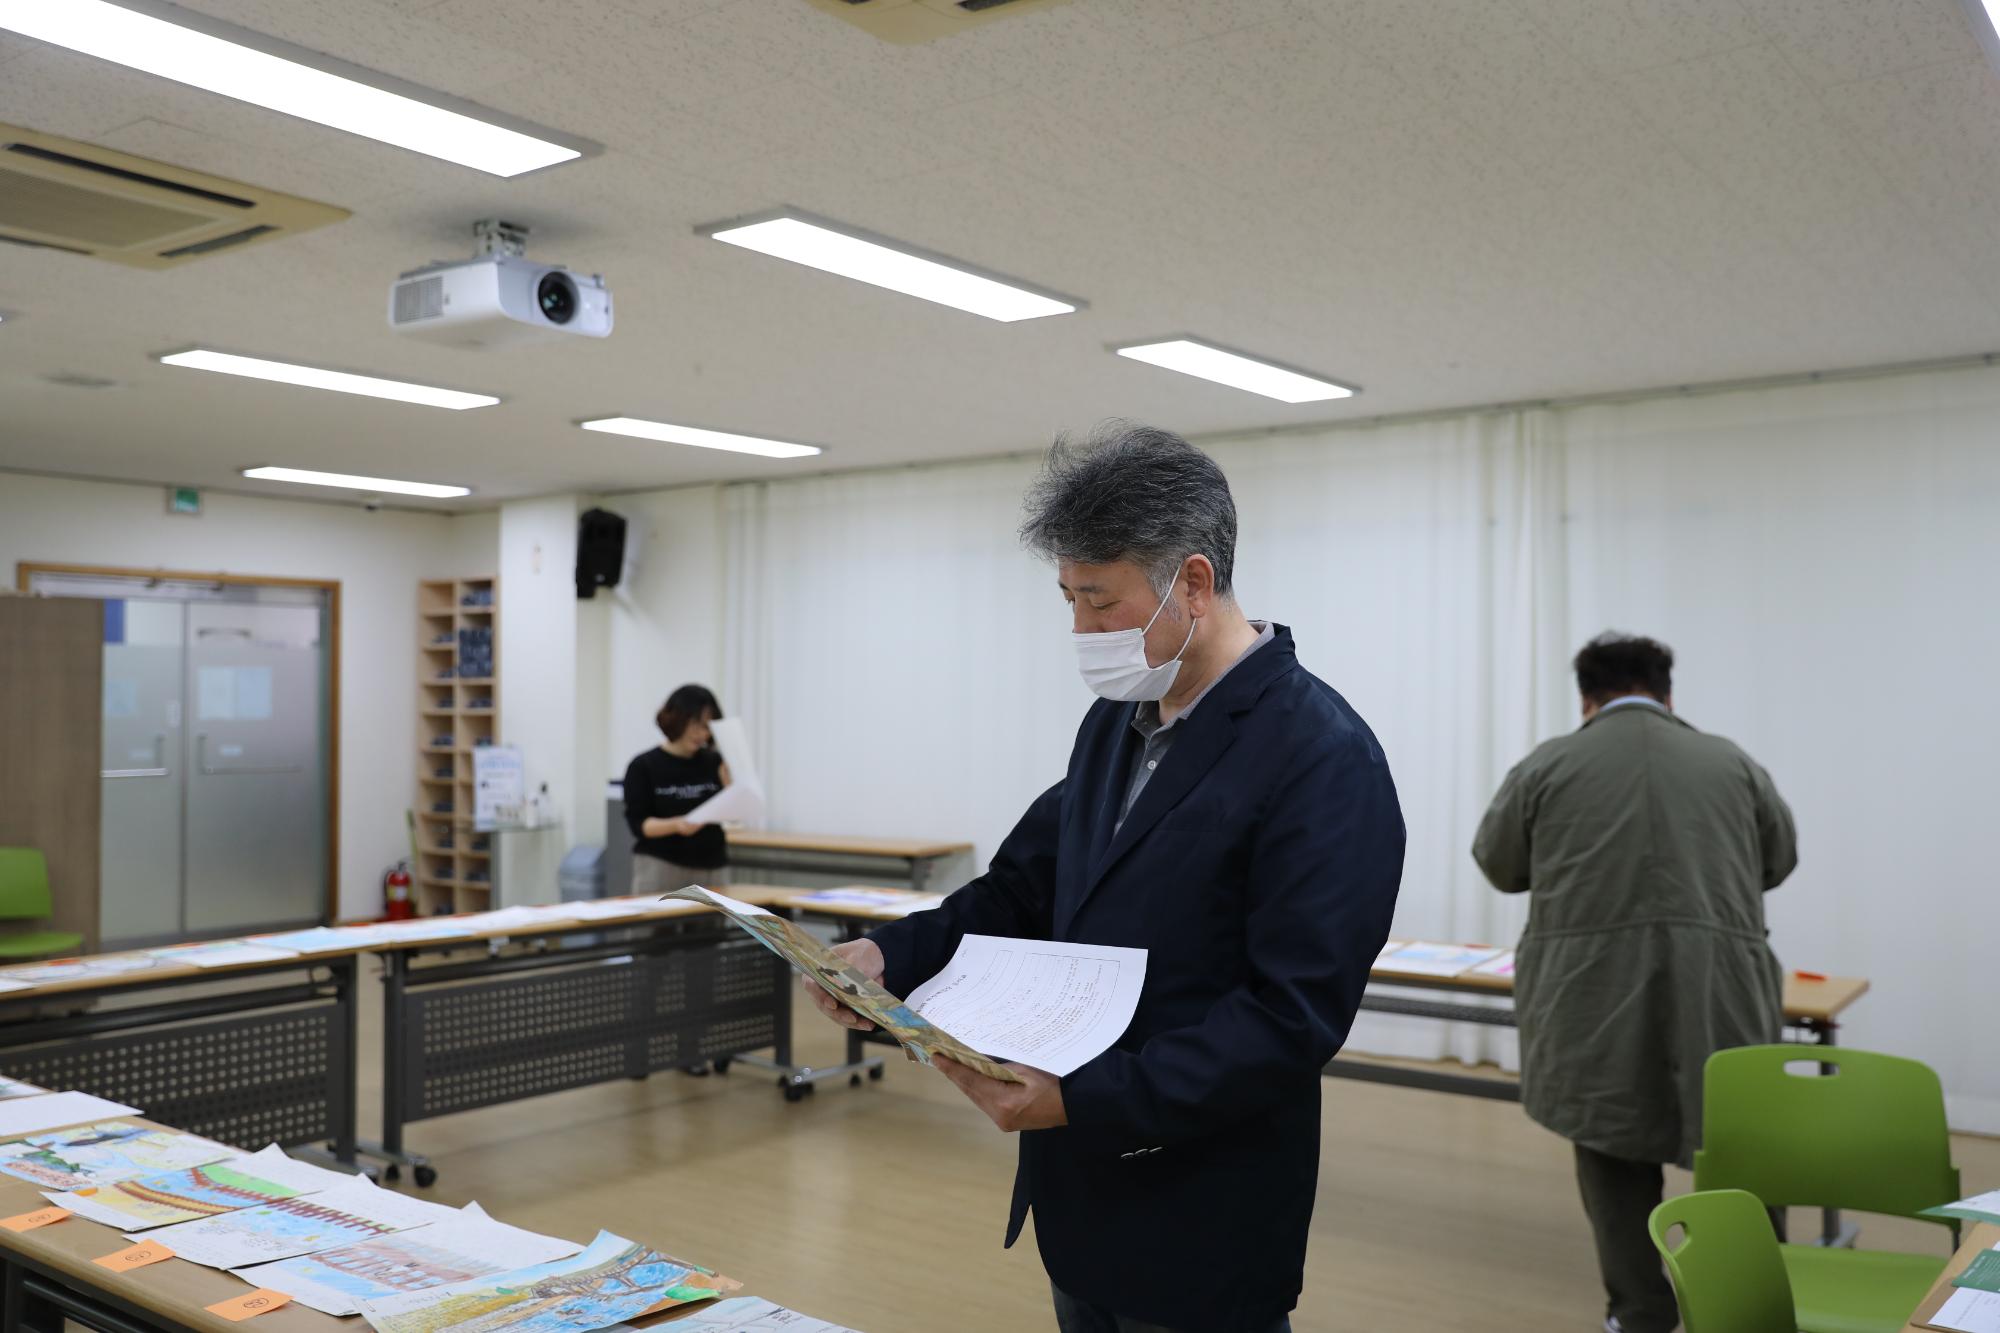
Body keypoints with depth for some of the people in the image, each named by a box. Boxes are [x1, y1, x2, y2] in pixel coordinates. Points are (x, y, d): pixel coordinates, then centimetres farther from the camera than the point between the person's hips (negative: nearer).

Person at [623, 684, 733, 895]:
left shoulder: (713, 763, 7)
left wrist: (727, 775, -10)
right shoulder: (643, 766, -1)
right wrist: (675, 825, -23)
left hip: (711, 868, 3)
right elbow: (638, 824, -7)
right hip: (661, 867, -3)